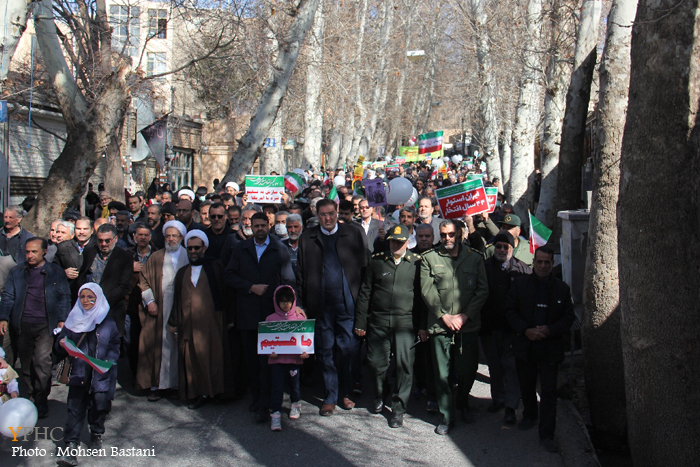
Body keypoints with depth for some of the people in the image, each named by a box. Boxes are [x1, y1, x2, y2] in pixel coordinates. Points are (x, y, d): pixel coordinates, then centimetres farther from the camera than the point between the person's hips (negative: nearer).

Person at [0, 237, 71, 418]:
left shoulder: (56, 272, 8)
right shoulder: (16, 272, 13)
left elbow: (64, 297, 8)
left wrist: (62, 319, -3)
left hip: (45, 325, -3)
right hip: (22, 325, 3)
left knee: (42, 361, -12)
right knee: (26, 365, 6)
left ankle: (42, 401, -1)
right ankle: (32, 397, 17)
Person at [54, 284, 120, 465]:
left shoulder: (107, 323, 4)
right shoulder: (73, 321, 7)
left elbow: (114, 346, 5)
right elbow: (59, 352, 7)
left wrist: (109, 361, -12)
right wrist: (61, 345, -16)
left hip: (101, 374, 0)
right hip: (78, 373, 0)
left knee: (99, 404, 6)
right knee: (75, 408, -8)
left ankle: (96, 435, 31)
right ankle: (71, 447, -9)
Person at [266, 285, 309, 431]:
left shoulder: (299, 317, 4)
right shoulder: (271, 319, 3)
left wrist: (305, 352, -11)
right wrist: (270, 352, -12)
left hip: (295, 357, 1)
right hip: (276, 358, 0)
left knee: (294, 382, 10)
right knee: (276, 385, -4)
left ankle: (296, 405, 36)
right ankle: (275, 414, 3)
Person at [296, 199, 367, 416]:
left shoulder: (353, 233, 5)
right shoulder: (307, 238, 7)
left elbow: (363, 266, 3)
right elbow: (301, 274, 7)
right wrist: (301, 304, 0)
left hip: (347, 301, -1)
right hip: (321, 303, 1)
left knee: (348, 349, 2)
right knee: (325, 351, 7)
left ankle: (345, 393, 21)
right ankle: (330, 397, 18)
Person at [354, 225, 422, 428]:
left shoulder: (416, 263, 4)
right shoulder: (376, 261, 7)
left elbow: (421, 295, 4)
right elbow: (364, 293, 9)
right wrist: (360, 321, 5)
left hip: (405, 322, -1)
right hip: (378, 321, 2)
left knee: (404, 364, -3)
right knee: (376, 362, 8)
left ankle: (398, 408, 10)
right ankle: (379, 396, 35)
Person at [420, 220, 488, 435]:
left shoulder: (474, 258, 7)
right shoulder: (429, 258, 5)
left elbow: (482, 290, 2)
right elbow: (427, 290, -1)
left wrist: (465, 315, -8)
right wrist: (444, 316, -10)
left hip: (468, 324, 1)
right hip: (439, 324, -1)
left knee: (468, 370, 8)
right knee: (441, 374, 1)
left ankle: (462, 403, 36)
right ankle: (447, 416, 16)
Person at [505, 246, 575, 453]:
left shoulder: (562, 288, 3)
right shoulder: (519, 284, 2)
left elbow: (569, 317, 4)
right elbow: (510, 311, 1)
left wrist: (550, 330, -13)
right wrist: (526, 330, -14)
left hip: (550, 348, -1)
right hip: (525, 346, 1)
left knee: (549, 391, -3)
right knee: (526, 386, 16)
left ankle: (546, 435, 3)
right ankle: (529, 416, 42)